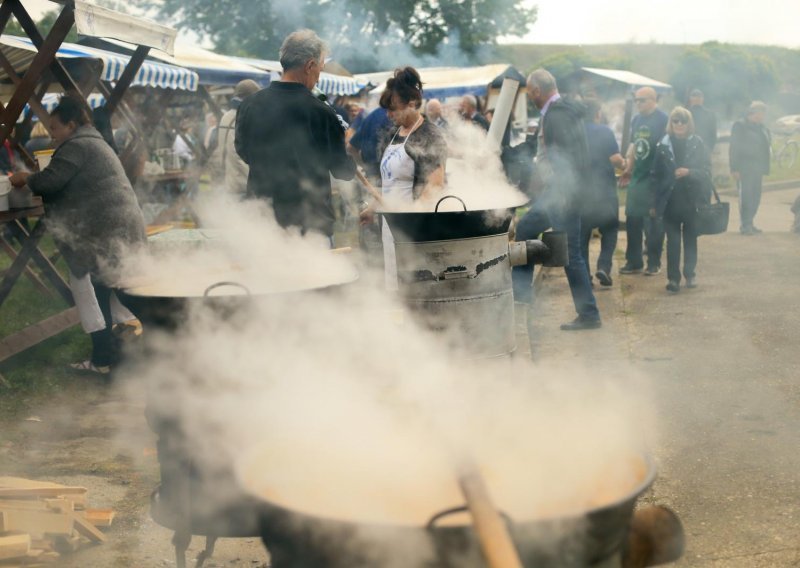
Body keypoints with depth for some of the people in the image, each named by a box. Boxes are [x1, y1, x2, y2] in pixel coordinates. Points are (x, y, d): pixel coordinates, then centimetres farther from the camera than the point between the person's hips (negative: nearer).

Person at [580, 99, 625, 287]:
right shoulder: (604, 131, -8)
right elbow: (615, 159, -14)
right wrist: (623, 164, 7)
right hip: (604, 190, -3)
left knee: (582, 233, 10)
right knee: (609, 229, 12)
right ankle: (604, 266, -5)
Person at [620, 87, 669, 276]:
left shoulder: (663, 119, -8)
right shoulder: (636, 120, 13)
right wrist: (628, 167, 14)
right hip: (637, 176, 7)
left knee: (653, 221, 0)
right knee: (632, 218, 7)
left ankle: (654, 262, 10)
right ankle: (633, 262, 16)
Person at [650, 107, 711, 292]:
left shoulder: (697, 144, 0)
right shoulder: (663, 146, 1)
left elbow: (706, 171, 0)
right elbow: (656, 175, 3)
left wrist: (689, 172, -19)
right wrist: (655, 203, 2)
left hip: (692, 199, 0)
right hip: (670, 200, 0)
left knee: (690, 239, 9)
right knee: (673, 240, -3)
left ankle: (690, 275, 21)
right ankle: (673, 277, -1)